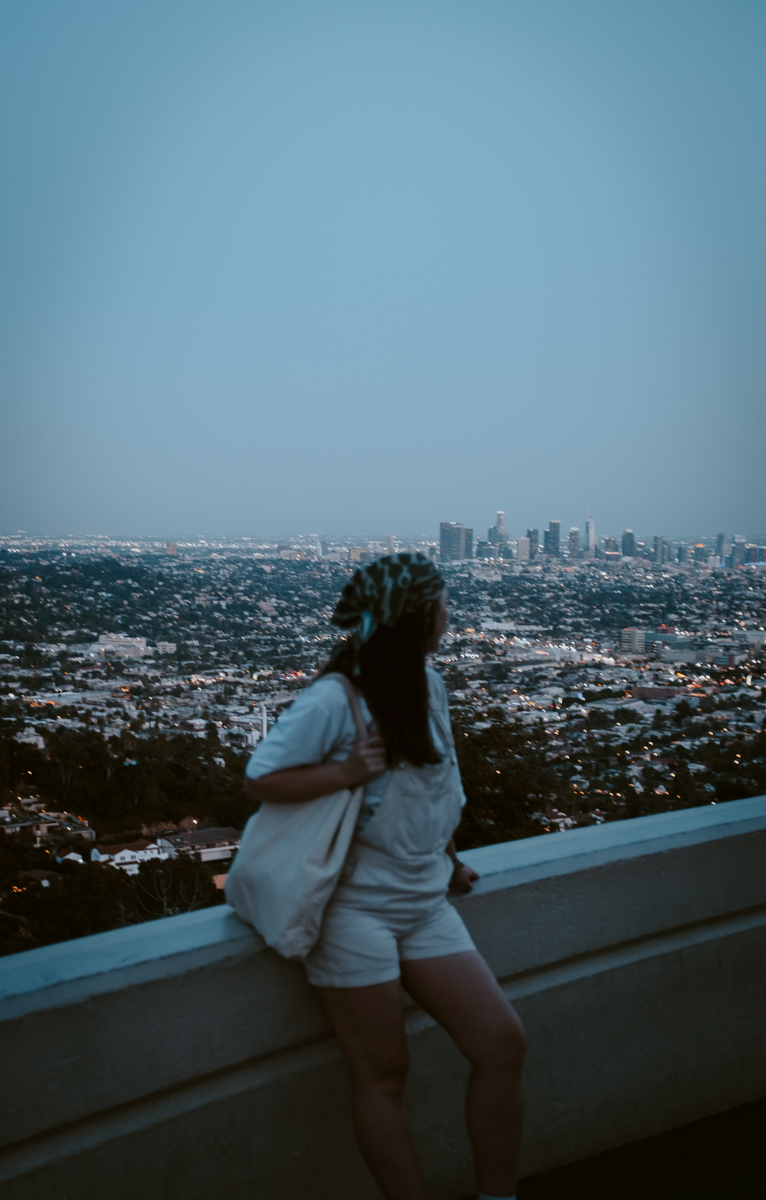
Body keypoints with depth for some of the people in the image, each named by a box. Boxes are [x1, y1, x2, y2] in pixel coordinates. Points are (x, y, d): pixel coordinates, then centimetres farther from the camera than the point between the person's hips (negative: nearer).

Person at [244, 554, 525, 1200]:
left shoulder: (430, 685, 8)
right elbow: (261, 779, -11)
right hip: (355, 908, -6)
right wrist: (347, 770, -21)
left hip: (424, 904, 7)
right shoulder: (334, 699, -14)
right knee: (384, 1074, 0)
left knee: (502, 1040, -1)